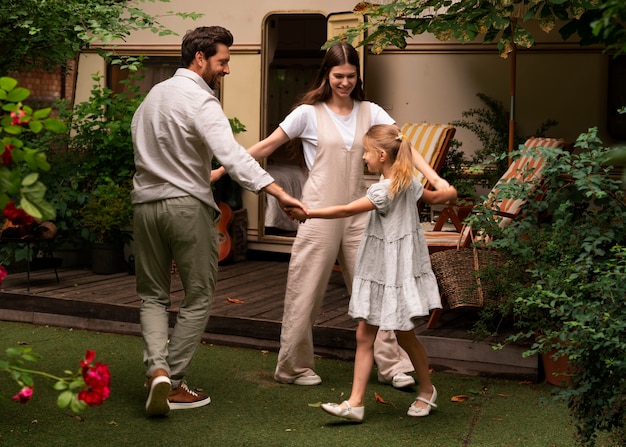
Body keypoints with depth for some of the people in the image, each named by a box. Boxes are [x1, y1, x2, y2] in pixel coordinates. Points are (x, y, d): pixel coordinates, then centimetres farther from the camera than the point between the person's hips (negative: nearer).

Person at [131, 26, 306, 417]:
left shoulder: (155, 94, 14)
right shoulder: (201, 101, -12)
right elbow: (231, 154, -26)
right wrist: (278, 191, -34)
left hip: (146, 203, 7)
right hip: (187, 206, -7)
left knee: (153, 296, 15)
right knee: (198, 299, 5)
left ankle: (157, 369, -5)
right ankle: (174, 384, 7)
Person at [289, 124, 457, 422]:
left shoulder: (384, 190, -21)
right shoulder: (408, 183, 6)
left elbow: (346, 211, -22)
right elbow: (434, 197, 22)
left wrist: (309, 212, -18)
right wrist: (450, 193, 44)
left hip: (396, 272, -9)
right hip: (379, 272, 9)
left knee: (405, 336, 9)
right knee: (364, 336, 4)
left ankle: (427, 391, 29)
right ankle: (355, 403, 3)